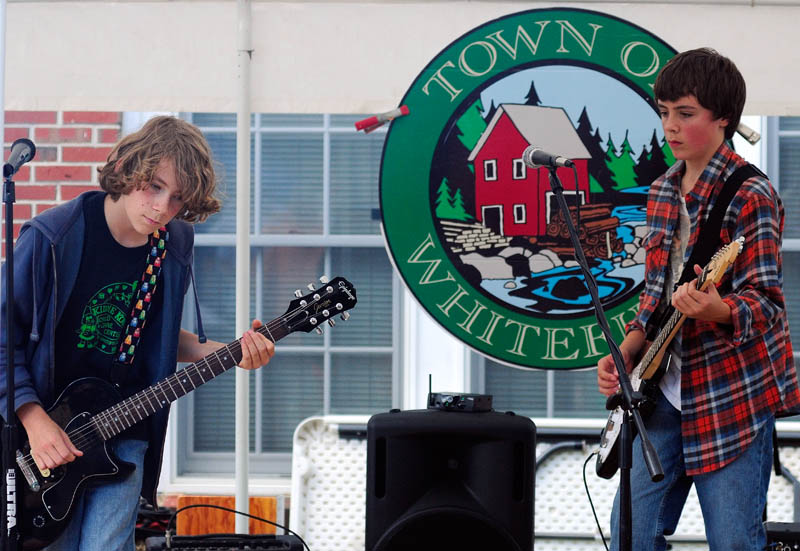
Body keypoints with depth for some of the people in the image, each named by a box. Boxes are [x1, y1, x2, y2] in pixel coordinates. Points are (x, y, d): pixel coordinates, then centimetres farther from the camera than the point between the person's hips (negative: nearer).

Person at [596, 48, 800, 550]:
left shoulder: (751, 197, -11)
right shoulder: (663, 192, 12)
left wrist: (716, 311, -37)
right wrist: (626, 353, 5)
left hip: (733, 391, -7)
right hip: (668, 389, 7)